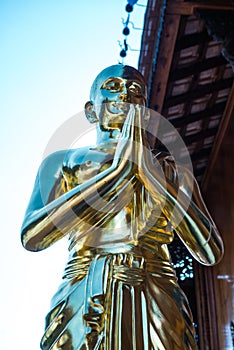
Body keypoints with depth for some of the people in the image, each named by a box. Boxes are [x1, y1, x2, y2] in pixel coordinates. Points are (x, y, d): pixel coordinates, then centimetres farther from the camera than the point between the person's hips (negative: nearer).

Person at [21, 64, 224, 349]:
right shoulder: (62, 163, 10)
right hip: (82, 309, 0)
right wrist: (119, 170, -9)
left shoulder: (172, 173, 12)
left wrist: (151, 175, -7)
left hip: (157, 312, 1)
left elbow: (211, 253, 0)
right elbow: (32, 237, -8)